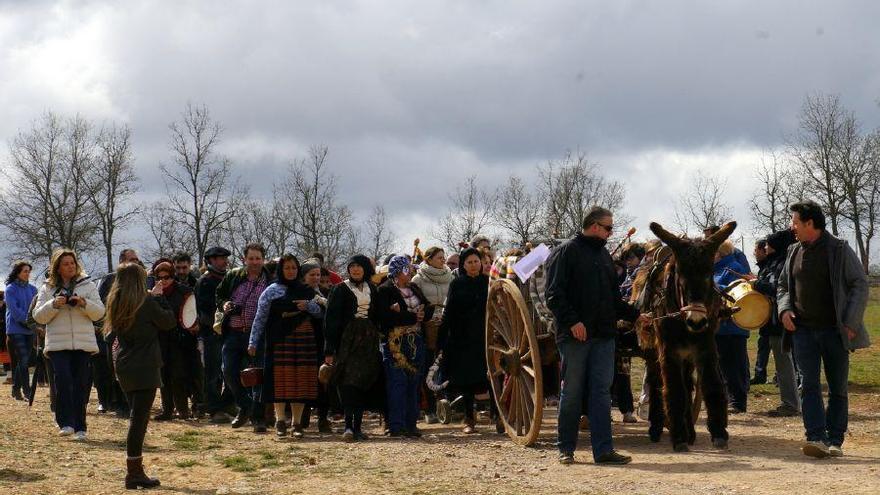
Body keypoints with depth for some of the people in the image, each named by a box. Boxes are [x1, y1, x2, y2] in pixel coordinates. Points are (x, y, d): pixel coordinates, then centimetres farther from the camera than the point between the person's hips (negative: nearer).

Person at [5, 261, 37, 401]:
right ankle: (26, 391, -11)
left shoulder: (32, 289, 11)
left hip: (29, 330, 5)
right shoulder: (10, 289, -5)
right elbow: (14, 310, -12)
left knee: (23, 361, 8)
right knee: (23, 360, -12)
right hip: (16, 330, -5)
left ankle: (16, 389, 18)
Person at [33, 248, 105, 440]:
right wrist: (54, 304, -12)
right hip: (58, 343, -1)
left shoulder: (88, 286, 9)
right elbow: (38, 316, 4)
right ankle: (66, 423, -11)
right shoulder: (47, 288, 10)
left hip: (83, 343, 1)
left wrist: (84, 303, -14)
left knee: (81, 385, 1)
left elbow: (99, 312, 3)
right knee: (63, 380, -16)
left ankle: (79, 427, 9)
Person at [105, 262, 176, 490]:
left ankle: (136, 469, 21)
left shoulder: (115, 303, 7)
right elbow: (169, 321, -3)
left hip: (124, 366, 7)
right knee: (139, 418, -7)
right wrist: (159, 297, 9)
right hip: (144, 367, -7)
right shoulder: (147, 303, -13)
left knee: (137, 416, 17)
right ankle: (134, 474, -8)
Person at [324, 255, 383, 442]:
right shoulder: (340, 290, 0)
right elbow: (331, 319, -4)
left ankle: (357, 427, 8)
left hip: (368, 341, 5)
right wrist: (329, 350, -10)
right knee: (349, 381, -15)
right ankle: (349, 427, -22)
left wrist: (376, 343, 8)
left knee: (364, 384, 4)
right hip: (347, 340, -5)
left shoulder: (371, 290, 13)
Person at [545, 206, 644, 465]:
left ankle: (603, 450, 1)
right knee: (572, 393, 1)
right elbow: (554, 294, -13)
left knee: (601, 392, 2)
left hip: (604, 336, 6)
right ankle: (566, 449, 11)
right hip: (575, 335, -6)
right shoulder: (566, 252, -4)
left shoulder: (604, 255, 19)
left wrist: (635, 315, 15)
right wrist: (572, 321, -22)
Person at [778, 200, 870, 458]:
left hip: (835, 331, -3)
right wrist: (784, 309, 1)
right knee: (808, 384, -9)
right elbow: (783, 285, 22)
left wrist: (851, 323, -12)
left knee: (838, 388, 5)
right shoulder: (794, 252, 10)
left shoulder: (839, 250, -5)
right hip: (803, 330, 3)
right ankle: (816, 438, -14)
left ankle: (835, 441, 13)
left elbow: (860, 285, -4)